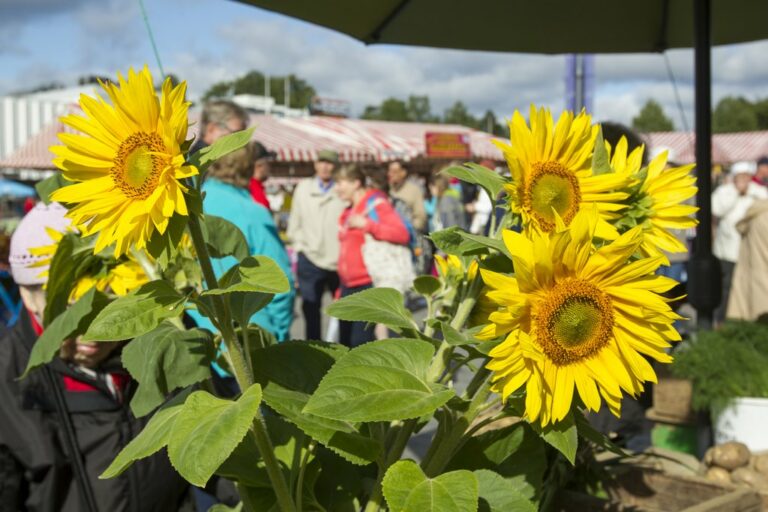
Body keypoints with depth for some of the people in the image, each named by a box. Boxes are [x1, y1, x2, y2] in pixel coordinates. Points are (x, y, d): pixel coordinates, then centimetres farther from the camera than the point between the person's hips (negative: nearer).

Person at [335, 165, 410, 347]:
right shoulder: (348, 212, 16)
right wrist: (341, 287, 18)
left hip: (369, 285, -8)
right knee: (346, 343, 10)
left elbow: (403, 234, -18)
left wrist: (367, 224, -23)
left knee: (361, 341, -11)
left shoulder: (377, 204, -7)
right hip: (349, 286, 8)